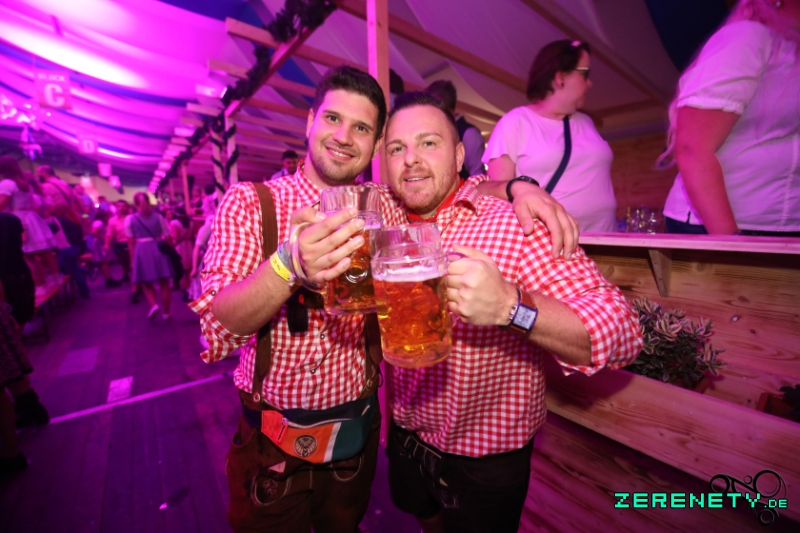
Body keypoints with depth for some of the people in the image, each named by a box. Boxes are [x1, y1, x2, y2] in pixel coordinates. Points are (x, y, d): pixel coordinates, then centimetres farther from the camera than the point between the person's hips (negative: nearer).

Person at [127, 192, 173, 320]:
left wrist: (132, 260, 8)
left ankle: (154, 305, -9)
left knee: (146, 283, 14)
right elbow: (167, 238, 3)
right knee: (164, 283, 7)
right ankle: (166, 312, 10)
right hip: (158, 249, 1)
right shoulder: (158, 217, 4)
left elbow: (131, 242, 2)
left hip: (141, 251, 0)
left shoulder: (130, 219, 3)